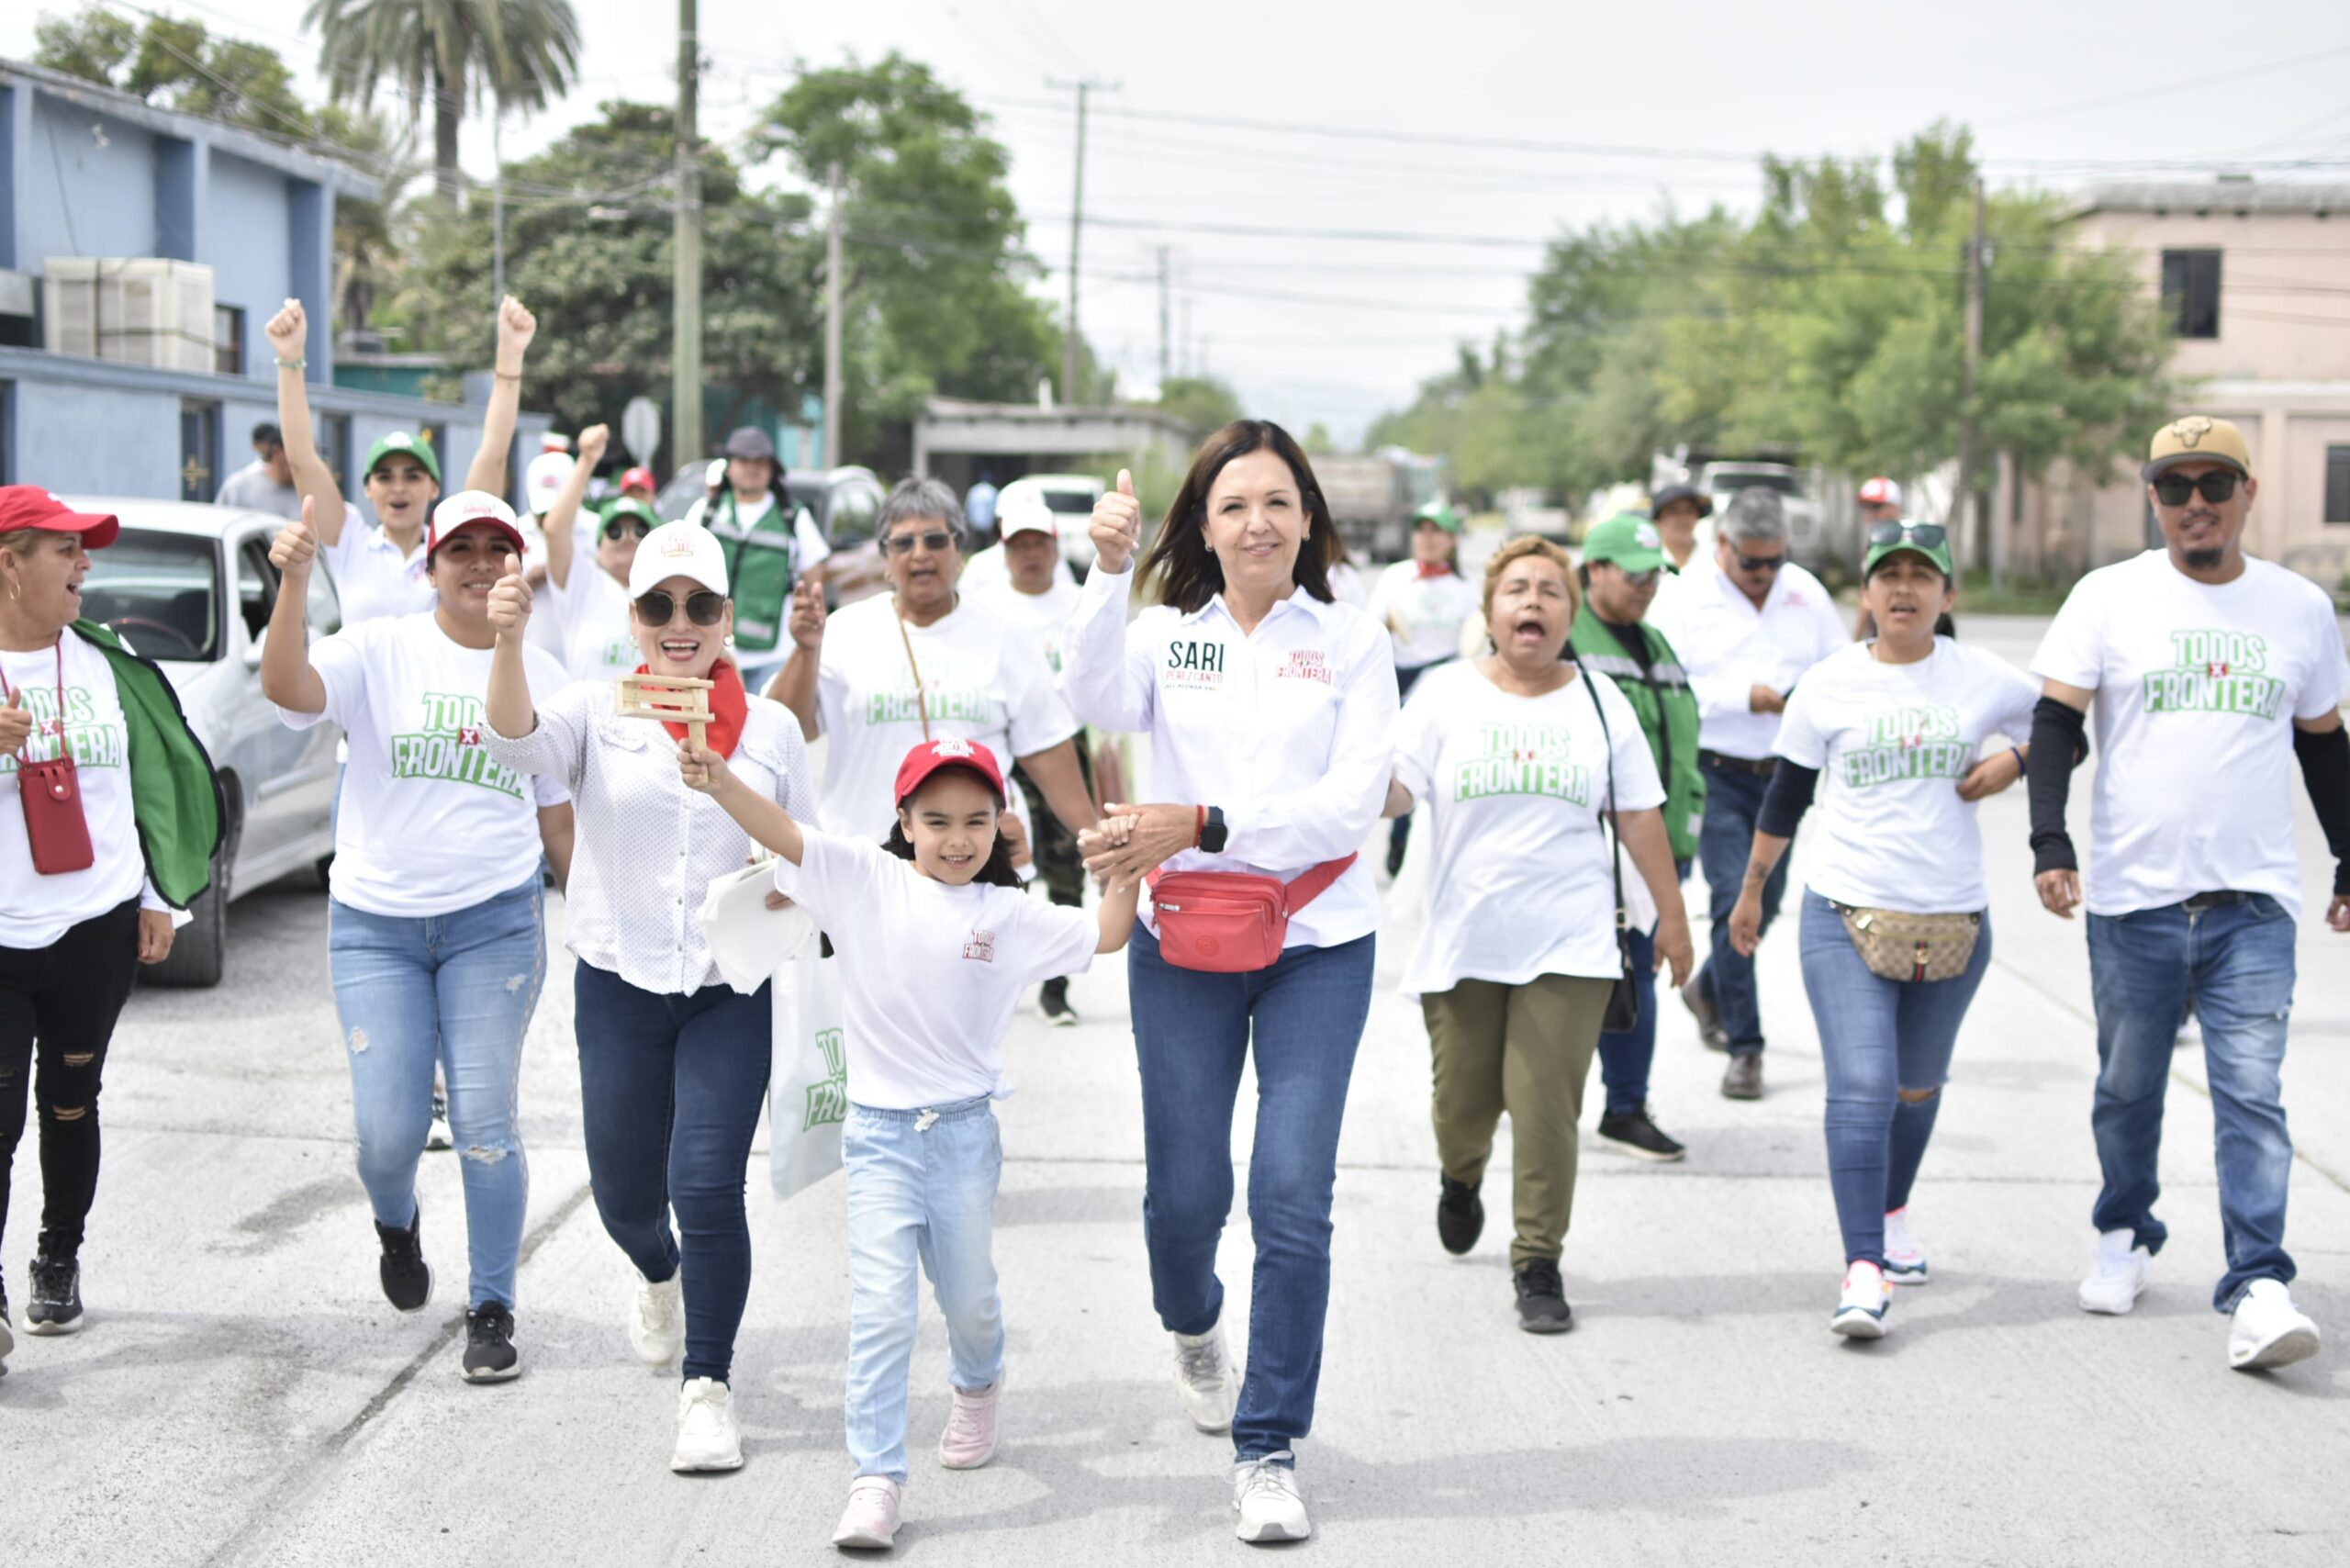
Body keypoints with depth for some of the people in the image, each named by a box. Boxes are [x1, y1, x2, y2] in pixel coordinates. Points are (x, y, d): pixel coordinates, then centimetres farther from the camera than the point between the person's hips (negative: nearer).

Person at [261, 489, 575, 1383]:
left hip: (495, 922, 1)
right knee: (388, 1131, -3)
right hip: (374, 923, -1)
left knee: (485, 1122, -3)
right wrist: (295, 583, -34)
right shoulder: (381, 651, -2)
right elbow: (287, 688, -21)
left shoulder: (542, 677, 8)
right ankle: (397, 1225, 33)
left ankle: (492, 1311, 9)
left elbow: (557, 816, 14)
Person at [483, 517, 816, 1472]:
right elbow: (518, 743, -23)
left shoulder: (770, 728, 4)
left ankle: (708, 1385, 1)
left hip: (731, 990, -1)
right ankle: (661, 1278, 48)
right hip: (619, 987, 1)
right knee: (624, 1193, 11)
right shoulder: (599, 712, -1)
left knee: (707, 1185, -13)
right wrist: (508, 641, -41)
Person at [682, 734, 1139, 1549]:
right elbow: (784, 832, -16)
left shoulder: (1009, 916, 2)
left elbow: (1105, 935, 4)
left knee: (968, 1295, 17)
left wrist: (1126, 866, -12)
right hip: (878, 1132, -2)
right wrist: (719, 779, -32)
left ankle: (978, 1385, 50)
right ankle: (875, 1478, -4)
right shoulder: (864, 879, -4)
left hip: (965, 1130, 2)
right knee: (882, 1307, -9)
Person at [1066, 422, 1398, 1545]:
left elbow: (1354, 800, -9)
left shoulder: (1353, 642, 2)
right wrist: (1109, 571, -31)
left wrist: (1205, 826, -18)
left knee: (1293, 1197, -8)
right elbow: (1100, 699, -18)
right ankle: (1192, 1326, 42)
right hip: (1183, 946, 1)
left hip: (1316, 945, -1)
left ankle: (1269, 1449, 5)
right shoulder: (1168, 635, 4)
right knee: (1184, 1189, 6)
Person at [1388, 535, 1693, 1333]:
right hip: (1462, 940, 0)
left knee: (1546, 1109, -7)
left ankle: (1538, 1263, 5)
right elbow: (1391, 793, -6)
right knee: (1463, 1101, 10)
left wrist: (1671, 914, 10)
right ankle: (1461, 1179, 45)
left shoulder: (1599, 700, 7)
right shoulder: (1446, 694, 3)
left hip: (1568, 945, 0)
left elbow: (1639, 817, 10)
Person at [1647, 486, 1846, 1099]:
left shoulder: (1805, 592, 9)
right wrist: (1746, 697, -18)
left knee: (1765, 902, 13)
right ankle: (1743, 1046, -5)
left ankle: (1707, 990, 41)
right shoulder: (1685, 597, -5)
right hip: (1717, 773, -5)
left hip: (1783, 773, 5)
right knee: (1734, 901, -12)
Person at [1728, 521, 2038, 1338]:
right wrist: (1751, 890, 16)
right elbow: (1786, 794, 10)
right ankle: (1864, 1270, -17)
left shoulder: (1985, 679, 0)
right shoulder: (1830, 684, -1)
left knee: (1918, 1082, 17)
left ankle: (1893, 1213, 44)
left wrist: (2011, 762, -5)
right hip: (1845, 912, -2)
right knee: (1861, 1088, -15)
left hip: (1953, 918, 2)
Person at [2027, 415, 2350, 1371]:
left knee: (2252, 1094, -10)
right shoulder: (2109, 599, 1)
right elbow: (2054, 723, -2)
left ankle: (2258, 1288, -13)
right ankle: (2124, 1239, 34)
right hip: (2133, 898, 0)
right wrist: (2050, 844, -15)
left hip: (2255, 904, 0)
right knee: (2128, 1089, 12)